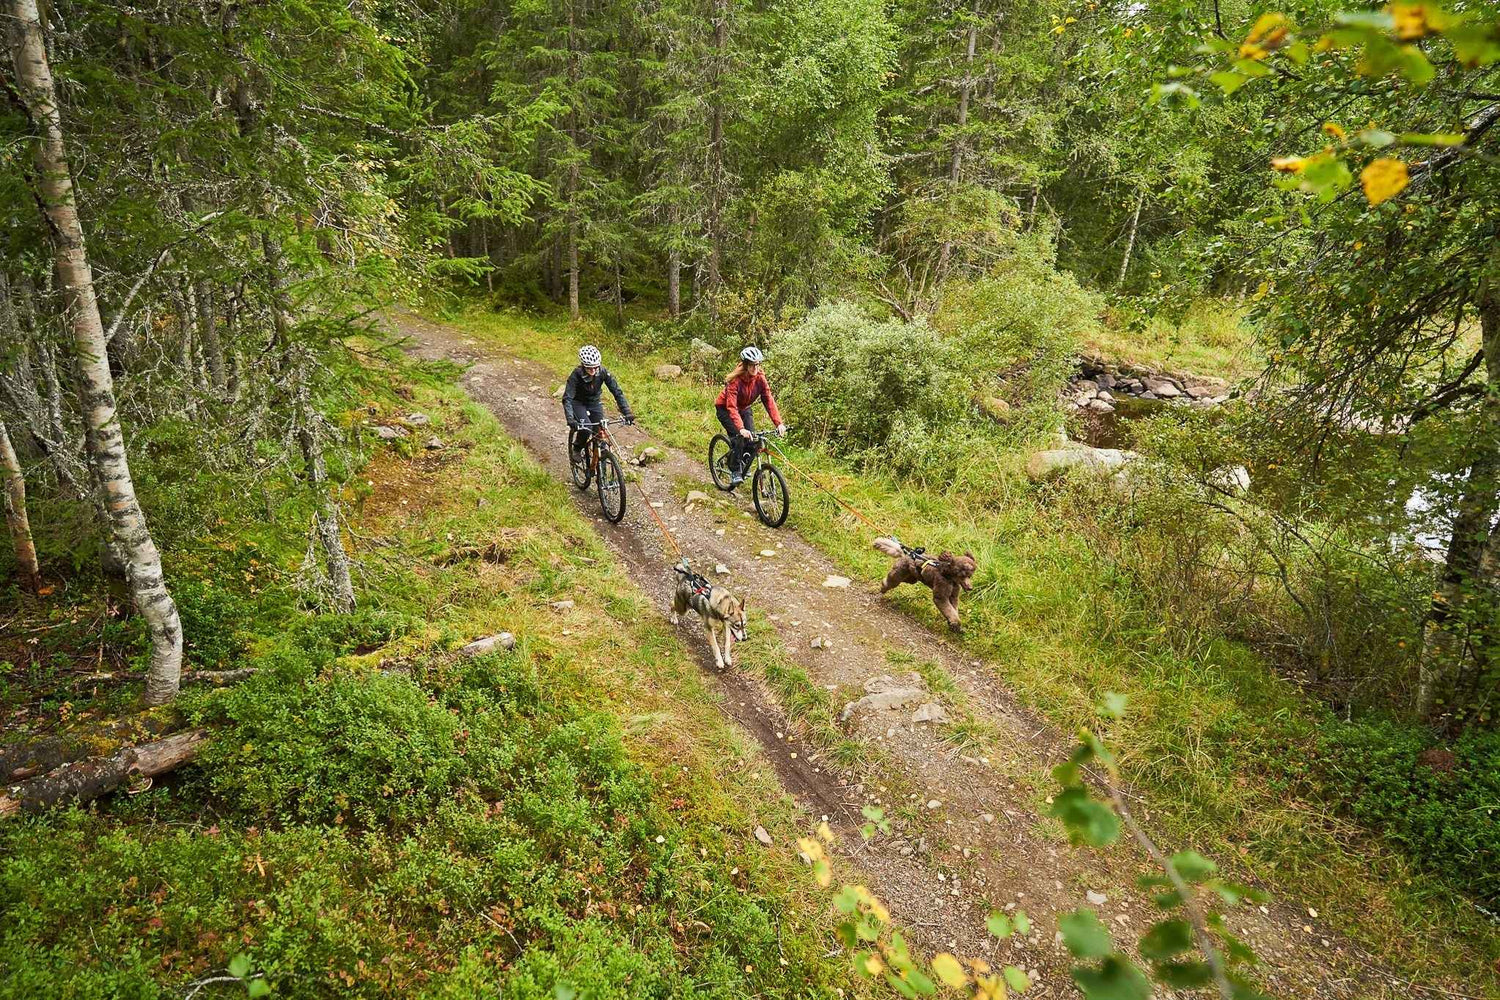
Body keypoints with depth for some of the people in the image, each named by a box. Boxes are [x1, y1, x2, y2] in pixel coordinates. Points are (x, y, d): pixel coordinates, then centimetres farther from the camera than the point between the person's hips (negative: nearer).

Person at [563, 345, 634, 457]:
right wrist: (570, 420, -47)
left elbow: (617, 392, -22)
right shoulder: (576, 375, -30)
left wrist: (627, 413, -32)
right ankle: (577, 448, 4)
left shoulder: (603, 372, -24)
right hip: (578, 403, -3)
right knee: (586, 428, -24)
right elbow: (567, 398, -34)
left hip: (595, 402, 3)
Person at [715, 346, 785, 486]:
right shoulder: (735, 380, -33)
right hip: (724, 408, -5)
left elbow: (769, 401, -23)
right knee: (738, 437, -25)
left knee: (753, 438, -13)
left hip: (744, 408, 5)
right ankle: (735, 472, -11)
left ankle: (744, 465, 14)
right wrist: (741, 428, -53)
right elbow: (731, 407, -40)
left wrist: (779, 423, -35)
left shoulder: (760, 378, -19)